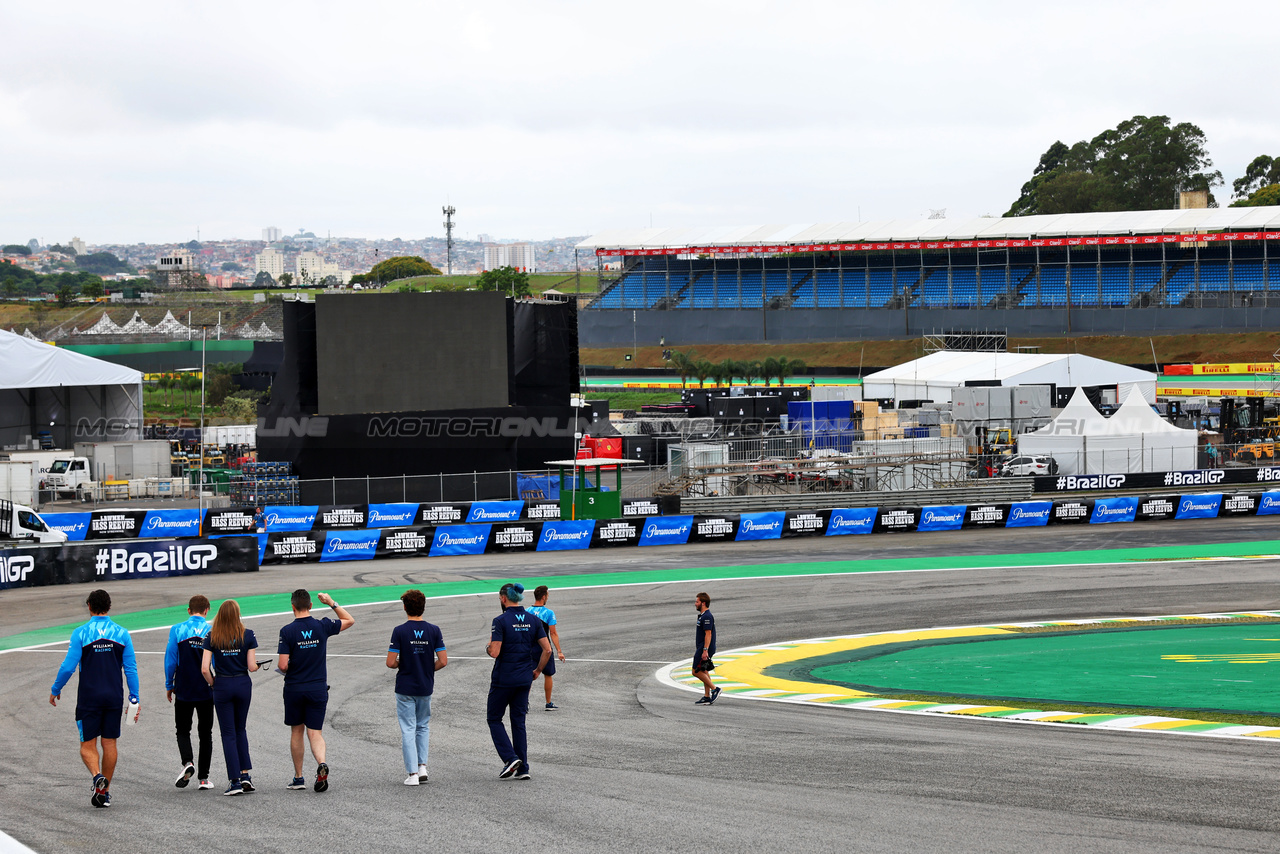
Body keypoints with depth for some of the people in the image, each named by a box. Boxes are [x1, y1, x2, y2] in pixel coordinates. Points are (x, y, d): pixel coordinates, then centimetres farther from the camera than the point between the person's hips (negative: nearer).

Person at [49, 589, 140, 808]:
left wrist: (55, 690, 6)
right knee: (109, 743, 10)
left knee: (88, 744, 3)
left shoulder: (80, 633, -7)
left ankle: (97, 775, -25)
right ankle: (105, 792, 13)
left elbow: (68, 666, -9)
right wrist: (134, 699, 6)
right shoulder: (121, 634, 2)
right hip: (114, 697, 3)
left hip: (89, 697, -3)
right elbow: (131, 669, 1)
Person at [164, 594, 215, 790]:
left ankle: (187, 762, -14)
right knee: (205, 733, 10)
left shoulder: (177, 630, -6)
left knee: (183, 730, 12)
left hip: (184, 691, -1)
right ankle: (203, 777, 10)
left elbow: (170, 660, -4)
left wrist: (169, 686, 7)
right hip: (207, 692, 1)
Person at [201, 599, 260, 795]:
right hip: (243, 684, 1)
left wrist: (213, 683, 7)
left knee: (228, 733, 4)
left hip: (222, 686, -1)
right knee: (240, 729, 20)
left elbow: (205, 669, -10)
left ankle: (235, 781, 0)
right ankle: (245, 774, 11)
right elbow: (252, 667, -6)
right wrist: (256, 663, 16)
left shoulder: (211, 637, -6)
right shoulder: (247, 635, -6)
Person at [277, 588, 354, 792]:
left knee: (296, 732, 13)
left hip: (294, 689, -1)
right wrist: (332, 603, 12)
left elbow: (283, 665, -15)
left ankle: (298, 778, 20)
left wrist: (284, 668, 8)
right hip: (318, 689, 1)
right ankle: (321, 763, -26)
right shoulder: (322, 627, -4)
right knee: (315, 732, 2)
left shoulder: (287, 631, -12)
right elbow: (350, 621, 12)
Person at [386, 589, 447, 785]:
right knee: (423, 727, 20)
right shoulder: (434, 631, -5)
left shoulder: (399, 631, -12)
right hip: (426, 687, 3)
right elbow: (443, 660, -6)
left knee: (408, 730, 3)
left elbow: (391, 662, -13)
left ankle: (412, 773, -1)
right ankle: (422, 767, 10)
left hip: (405, 688, -3)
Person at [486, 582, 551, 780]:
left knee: (494, 719, 9)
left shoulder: (501, 621, -14)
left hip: (503, 678, -5)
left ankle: (510, 758, -7)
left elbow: (495, 652, -19)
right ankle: (523, 768, 9)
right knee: (519, 721, 12)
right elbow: (547, 649, 0)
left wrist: (488, 648, 4)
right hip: (524, 679, 5)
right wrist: (537, 671, 13)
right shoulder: (533, 620, 3)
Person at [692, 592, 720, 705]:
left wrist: (705, 650, -27)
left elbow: (708, 634, -23)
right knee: (703, 671, 11)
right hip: (702, 648, 11)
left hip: (704, 649, -11)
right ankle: (707, 697, 13)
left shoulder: (707, 617, -18)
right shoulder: (702, 615, 15)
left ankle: (714, 689, -6)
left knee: (696, 671, -9)